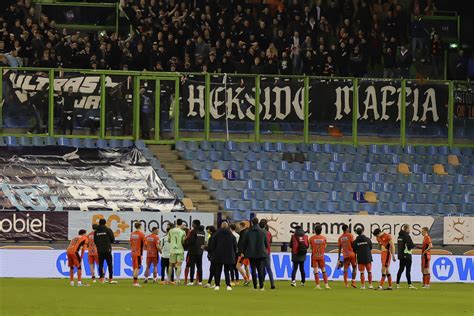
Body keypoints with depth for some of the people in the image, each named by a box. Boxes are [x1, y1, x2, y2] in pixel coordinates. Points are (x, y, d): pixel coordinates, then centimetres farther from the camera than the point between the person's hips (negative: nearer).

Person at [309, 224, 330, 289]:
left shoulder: (311, 238, -6)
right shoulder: (324, 238, -3)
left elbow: (311, 247, 3)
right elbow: (325, 247, 3)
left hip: (314, 256, -1)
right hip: (321, 256, 1)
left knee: (316, 272, 0)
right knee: (324, 271, 12)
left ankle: (317, 285, -5)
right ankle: (326, 285, 9)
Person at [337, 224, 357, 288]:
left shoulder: (340, 238, 8)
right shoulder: (350, 235, -3)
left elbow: (339, 249, 9)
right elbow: (353, 244, -8)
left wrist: (339, 258, 13)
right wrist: (356, 253, 0)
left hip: (345, 255, 3)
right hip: (351, 254, -3)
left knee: (345, 269, 3)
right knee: (354, 267, 11)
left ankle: (346, 284, -3)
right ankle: (353, 281, -1)